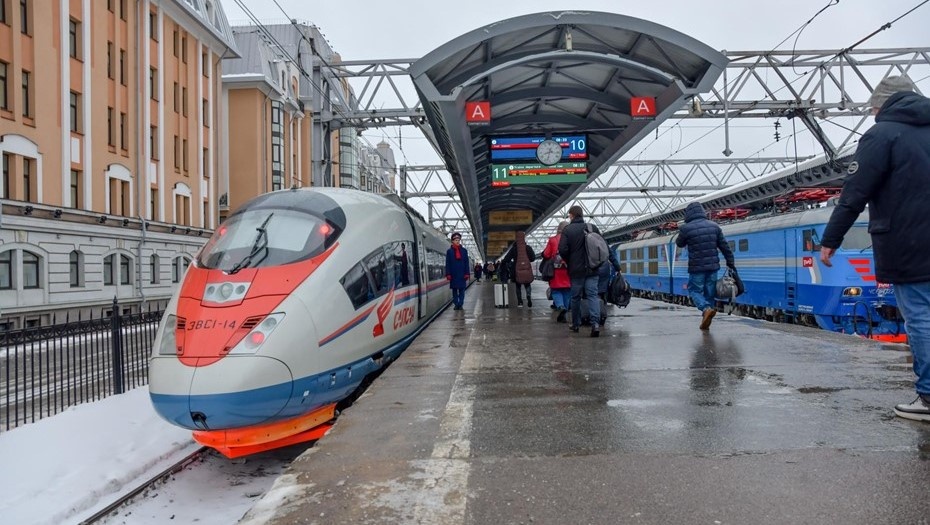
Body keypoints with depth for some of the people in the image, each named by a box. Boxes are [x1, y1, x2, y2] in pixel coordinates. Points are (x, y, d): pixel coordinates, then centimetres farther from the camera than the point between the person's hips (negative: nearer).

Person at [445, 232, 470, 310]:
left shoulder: (464, 250, 5)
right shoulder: (449, 251, 2)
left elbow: (467, 263, 4)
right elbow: (448, 264, 0)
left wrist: (467, 274, -3)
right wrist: (448, 274, -6)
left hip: (462, 274, 1)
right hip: (453, 274, 0)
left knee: (462, 289, 1)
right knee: (454, 289, 5)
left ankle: (460, 304, 6)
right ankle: (456, 304, 11)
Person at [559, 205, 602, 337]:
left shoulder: (567, 230, -6)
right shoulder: (593, 228, 3)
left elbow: (562, 250, -13)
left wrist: (569, 262, 5)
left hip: (576, 270, -2)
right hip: (592, 269, 2)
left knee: (575, 297, 10)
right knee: (593, 295, -1)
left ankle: (576, 324, 21)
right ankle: (595, 323, -17)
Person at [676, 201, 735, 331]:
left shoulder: (686, 228, -10)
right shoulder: (714, 226, 3)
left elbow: (680, 244, 8)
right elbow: (725, 247, 7)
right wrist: (730, 263, 15)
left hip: (696, 267, -4)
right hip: (713, 266, 4)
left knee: (695, 290, 9)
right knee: (710, 292, 13)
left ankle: (706, 309, -18)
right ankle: (706, 321, 16)